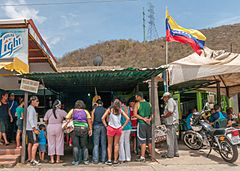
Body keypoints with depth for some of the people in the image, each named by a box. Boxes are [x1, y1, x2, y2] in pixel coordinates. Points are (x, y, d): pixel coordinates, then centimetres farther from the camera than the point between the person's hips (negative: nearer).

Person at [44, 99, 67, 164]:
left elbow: (45, 120, 2)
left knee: (51, 143, 9)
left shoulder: (49, 111, 3)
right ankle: (58, 159, 11)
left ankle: (52, 159, 11)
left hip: (50, 127, 2)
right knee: (59, 143, 7)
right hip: (59, 127, -2)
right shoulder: (61, 111, -4)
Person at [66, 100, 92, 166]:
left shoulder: (72, 111, 13)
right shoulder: (85, 111, 12)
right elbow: (89, 120, 1)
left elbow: (67, 118, 2)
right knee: (84, 146, 10)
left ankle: (76, 161, 5)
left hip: (75, 128, -1)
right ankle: (86, 160, 10)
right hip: (83, 129, 1)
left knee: (75, 146, 3)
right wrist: (90, 129, 1)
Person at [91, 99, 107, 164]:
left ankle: (95, 159, 1)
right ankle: (103, 159, 8)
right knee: (103, 144, 6)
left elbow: (92, 120, 2)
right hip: (103, 126, 1)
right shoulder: (105, 110, 2)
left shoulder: (94, 110, 3)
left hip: (96, 126, 0)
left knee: (96, 144, 3)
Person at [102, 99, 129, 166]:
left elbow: (103, 118, -7)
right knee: (116, 144, 10)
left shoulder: (110, 109, 0)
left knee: (110, 145, 8)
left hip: (111, 128, -2)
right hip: (118, 128, 2)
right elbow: (127, 119, 2)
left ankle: (109, 160, 5)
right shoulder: (120, 111, 4)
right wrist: (122, 126, 5)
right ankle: (115, 160, 13)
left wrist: (106, 126, -1)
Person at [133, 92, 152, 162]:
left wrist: (143, 119, -12)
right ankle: (151, 154, 21)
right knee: (149, 140, 14)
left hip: (141, 124, -5)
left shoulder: (137, 104, -4)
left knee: (143, 141, -4)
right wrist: (149, 119, -1)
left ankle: (142, 157, -4)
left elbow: (135, 114, -13)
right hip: (149, 124, 5)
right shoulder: (149, 104, 10)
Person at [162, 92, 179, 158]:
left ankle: (170, 154, -2)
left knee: (170, 139, -6)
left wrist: (164, 116, -9)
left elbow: (170, 112, -22)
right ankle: (175, 153, 21)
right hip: (173, 123, 11)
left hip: (171, 123, -11)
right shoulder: (172, 101, 20)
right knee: (174, 138, 14)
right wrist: (165, 114, 12)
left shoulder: (170, 101, -12)